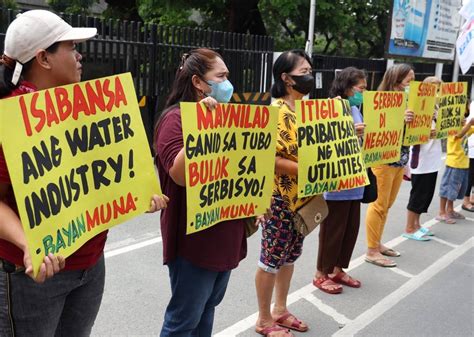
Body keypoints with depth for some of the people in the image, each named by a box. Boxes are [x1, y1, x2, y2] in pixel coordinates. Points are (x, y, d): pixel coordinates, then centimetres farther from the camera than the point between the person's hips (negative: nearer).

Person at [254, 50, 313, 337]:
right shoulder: (276, 111, -17)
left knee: (290, 254, 18)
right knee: (273, 257, 4)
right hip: (280, 196, -9)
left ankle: (280, 309, 34)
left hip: (302, 195, 9)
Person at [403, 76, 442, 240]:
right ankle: (409, 229, 10)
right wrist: (427, 134, -33)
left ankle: (416, 225, 26)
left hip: (432, 160, 8)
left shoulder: (437, 109, 11)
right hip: (421, 159, -8)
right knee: (419, 194, -1)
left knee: (426, 194, 14)